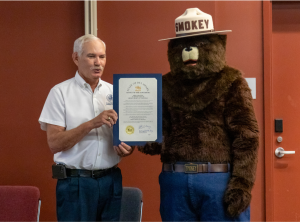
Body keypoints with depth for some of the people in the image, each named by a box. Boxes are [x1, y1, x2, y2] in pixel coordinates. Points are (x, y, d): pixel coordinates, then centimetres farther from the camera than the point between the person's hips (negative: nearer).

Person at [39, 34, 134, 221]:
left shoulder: (115, 92, 9)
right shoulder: (60, 92, -3)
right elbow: (55, 144, -11)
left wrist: (128, 148, -8)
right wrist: (91, 123, -22)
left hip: (111, 180, 4)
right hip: (75, 182, -4)